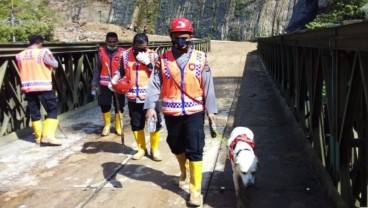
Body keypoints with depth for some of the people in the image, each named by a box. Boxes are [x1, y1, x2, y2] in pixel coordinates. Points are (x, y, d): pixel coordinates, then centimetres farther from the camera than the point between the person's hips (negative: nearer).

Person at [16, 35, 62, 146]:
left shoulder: (20, 55, 7)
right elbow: (55, 64, -8)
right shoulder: (43, 52, -9)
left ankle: (38, 137, 19)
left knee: (34, 112, 14)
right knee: (52, 110, 2)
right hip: (43, 87, -5)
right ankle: (47, 135, -10)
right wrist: (50, 56, 8)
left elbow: (21, 71, 13)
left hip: (28, 88, 5)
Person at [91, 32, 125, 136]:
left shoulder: (122, 53, -5)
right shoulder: (101, 52, 3)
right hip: (105, 84, 1)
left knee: (119, 106, 8)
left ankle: (119, 126, 26)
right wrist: (94, 84, 4)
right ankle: (107, 125, 25)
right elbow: (97, 69, 7)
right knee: (104, 105, 2)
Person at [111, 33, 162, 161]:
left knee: (155, 123, 4)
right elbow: (121, 71, 15)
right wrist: (114, 79, -3)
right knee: (136, 124, 12)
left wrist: (148, 62, -20)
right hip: (133, 97, 2)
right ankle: (141, 148, 29)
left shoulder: (153, 55, -2)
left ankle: (155, 149, 22)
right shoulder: (125, 55, 2)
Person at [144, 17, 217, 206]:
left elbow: (208, 86, 0)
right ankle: (184, 170, 49)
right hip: (171, 112, 2)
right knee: (176, 146, 19)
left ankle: (195, 190, 7)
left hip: (195, 112, -2)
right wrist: (150, 106, -16)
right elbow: (154, 85, -5)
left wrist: (211, 109, 0)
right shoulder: (163, 60, -1)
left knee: (195, 150, -3)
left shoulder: (201, 59, -3)